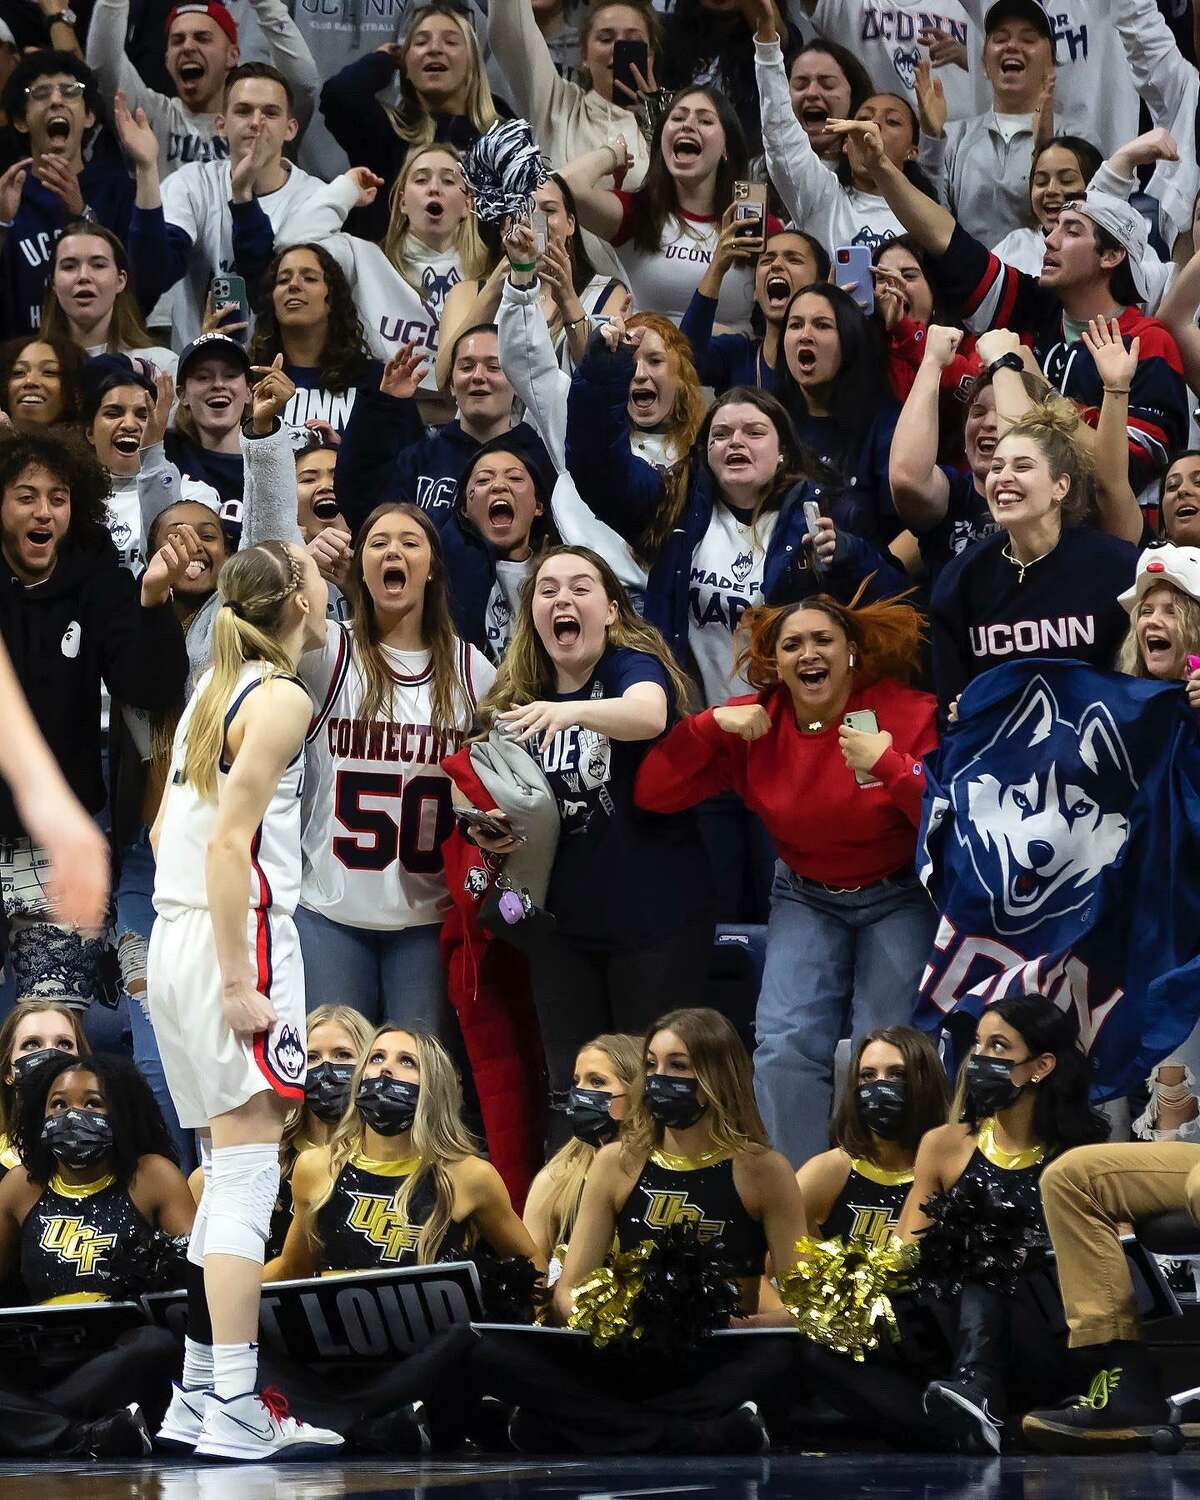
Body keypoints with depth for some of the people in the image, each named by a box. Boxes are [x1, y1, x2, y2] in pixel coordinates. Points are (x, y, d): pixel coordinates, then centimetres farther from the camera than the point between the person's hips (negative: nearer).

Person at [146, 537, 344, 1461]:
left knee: (228, 1177, 15)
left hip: (177, 937, 9)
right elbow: (229, 841, -18)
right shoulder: (282, 698, -10)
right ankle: (233, 1411, -12)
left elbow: (167, 831, 17)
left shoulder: (215, 691, 16)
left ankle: (201, 1392, 17)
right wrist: (238, 982, -20)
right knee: (247, 1178, -9)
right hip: (241, 938, -9)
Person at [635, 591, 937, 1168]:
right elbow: (653, 792, -10)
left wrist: (889, 765, -33)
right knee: (785, 1045, -15)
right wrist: (711, 724, -22)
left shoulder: (904, 711, -15)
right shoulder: (753, 725, -7)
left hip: (898, 898, -2)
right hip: (806, 899, 3)